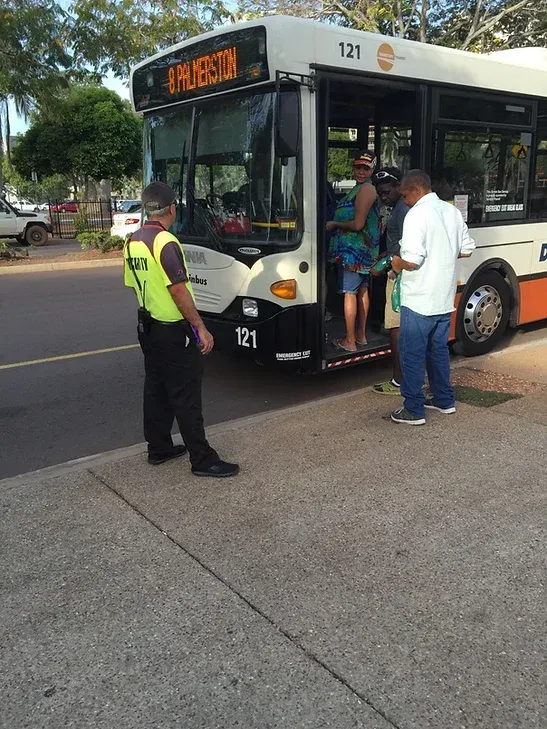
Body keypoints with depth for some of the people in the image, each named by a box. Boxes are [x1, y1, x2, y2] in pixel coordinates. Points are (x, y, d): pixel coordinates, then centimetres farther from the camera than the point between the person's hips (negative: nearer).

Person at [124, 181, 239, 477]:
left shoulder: (132, 242, 7)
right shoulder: (166, 242, -20)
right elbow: (178, 291, -22)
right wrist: (201, 328, -18)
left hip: (148, 327, 9)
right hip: (173, 331, -9)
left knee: (156, 389, 16)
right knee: (186, 396, -3)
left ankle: (158, 449, 27)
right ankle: (203, 460, 5)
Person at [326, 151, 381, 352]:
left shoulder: (365, 189, -15)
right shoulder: (362, 188, 17)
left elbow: (358, 224, -21)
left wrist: (334, 224, -9)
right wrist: (336, 223, 10)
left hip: (353, 250, -11)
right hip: (365, 249, 11)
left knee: (349, 293, -7)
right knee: (362, 290, 15)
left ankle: (350, 341, -3)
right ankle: (361, 334, 26)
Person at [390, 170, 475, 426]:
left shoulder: (417, 214, -17)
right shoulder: (452, 211, 8)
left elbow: (412, 261, -24)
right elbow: (466, 250, 12)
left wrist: (397, 263, -4)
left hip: (419, 301, -8)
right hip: (444, 299, 8)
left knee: (412, 355, 2)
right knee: (439, 350, 20)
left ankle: (413, 410, 9)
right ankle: (444, 400, 30)